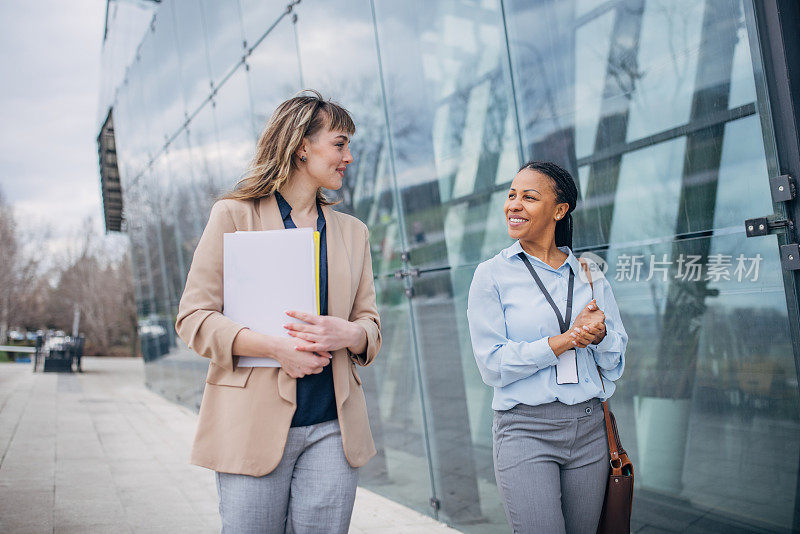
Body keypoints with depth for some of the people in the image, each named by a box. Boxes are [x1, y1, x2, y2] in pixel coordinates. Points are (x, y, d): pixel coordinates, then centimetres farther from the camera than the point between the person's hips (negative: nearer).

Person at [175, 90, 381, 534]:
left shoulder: (353, 232, 15)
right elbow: (193, 317, -3)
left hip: (332, 427, 4)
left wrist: (348, 333, -10)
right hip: (256, 422, -3)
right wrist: (274, 346, -18)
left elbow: (371, 325, 14)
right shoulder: (234, 215, 2)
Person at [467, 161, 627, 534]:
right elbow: (492, 364, -8)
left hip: (589, 427, 4)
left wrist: (599, 334, -10)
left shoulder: (590, 275, 9)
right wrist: (566, 339, -14)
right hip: (524, 429, -4)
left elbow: (615, 363, 12)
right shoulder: (492, 275, -1)